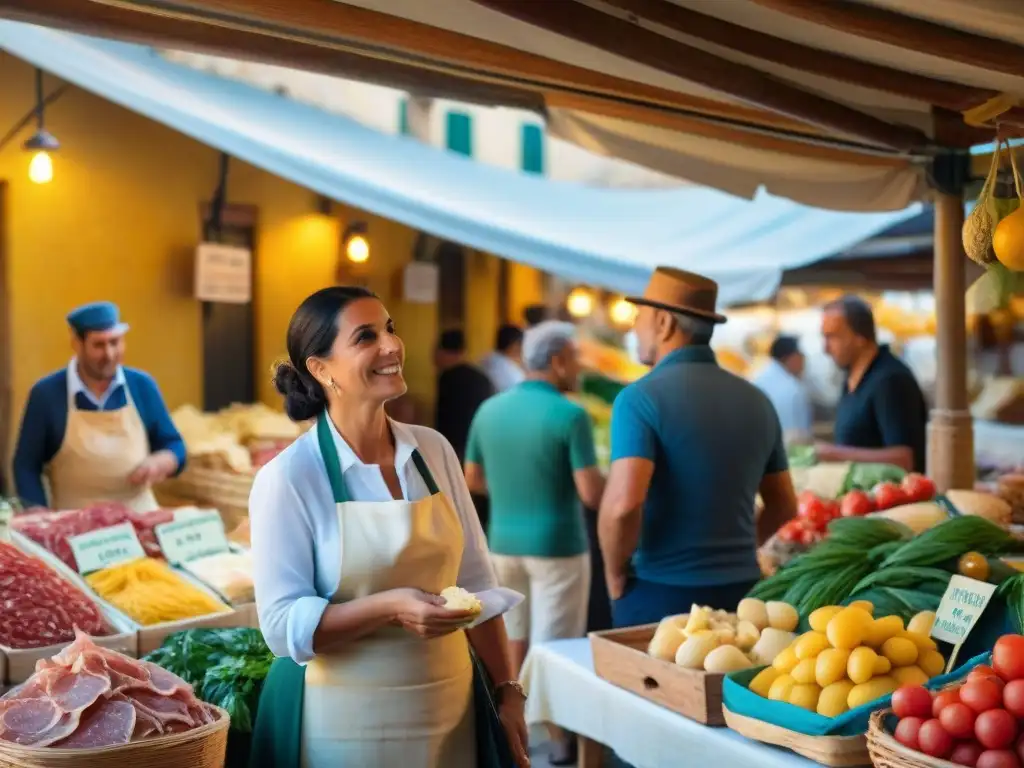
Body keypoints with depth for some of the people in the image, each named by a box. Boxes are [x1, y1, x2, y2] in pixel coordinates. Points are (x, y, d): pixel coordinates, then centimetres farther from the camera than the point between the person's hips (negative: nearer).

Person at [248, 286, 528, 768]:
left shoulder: (435, 451, 0)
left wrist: (506, 690, 3)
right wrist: (390, 607, -27)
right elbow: (282, 624, -15)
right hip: (344, 723, -4)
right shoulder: (288, 477, -14)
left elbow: (475, 582, 5)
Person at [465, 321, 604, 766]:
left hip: (504, 543, 5)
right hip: (557, 546, -5)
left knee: (514, 641, 17)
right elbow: (593, 495, -18)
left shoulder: (490, 409, 1)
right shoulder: (570, 416, -16)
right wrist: (615, 482, 3)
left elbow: (473, 480, 10)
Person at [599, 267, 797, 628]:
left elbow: (622, 505, -25)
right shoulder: (757, 400, 7)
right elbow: (784, 506, 15)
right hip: (741, 589, 6)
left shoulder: (641, 397, -13)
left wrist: (616, 576, -9)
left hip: (661, 592, -5)